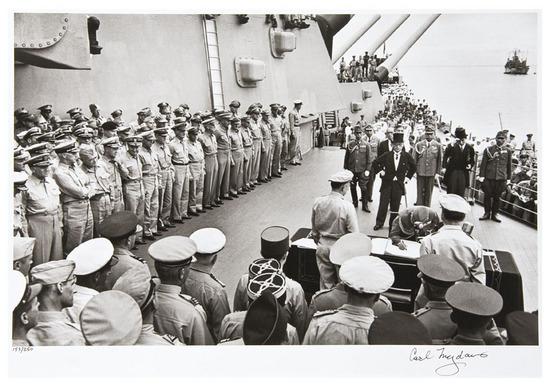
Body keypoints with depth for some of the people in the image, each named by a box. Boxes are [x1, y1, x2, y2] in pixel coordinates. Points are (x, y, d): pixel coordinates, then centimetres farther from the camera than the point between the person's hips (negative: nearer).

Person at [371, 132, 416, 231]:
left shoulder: (406, 156, 2)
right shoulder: (387, 155, -1)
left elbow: (413, 167, 16)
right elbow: (375, 163, 7)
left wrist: (408, 177, 10)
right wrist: (380, 171, 1)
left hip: (399, 184, 1)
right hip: (387, 183, -1)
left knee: (395, 206, 6)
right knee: (383, 204, 1)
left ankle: (393, 224, 18)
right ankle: (379, 223, 13)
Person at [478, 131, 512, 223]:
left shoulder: (508, 151, 9)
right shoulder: (488, 149, 4)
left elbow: (509, 166, 13)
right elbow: (483, 163, 3)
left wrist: (509, 178, 10)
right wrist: (481, 176, -3)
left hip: (501, 178, 1)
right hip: (489, 177, -1)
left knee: (497, 197, 6)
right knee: (487, 196, 3)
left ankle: (494, 214, 16)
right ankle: (487, 213, 16)